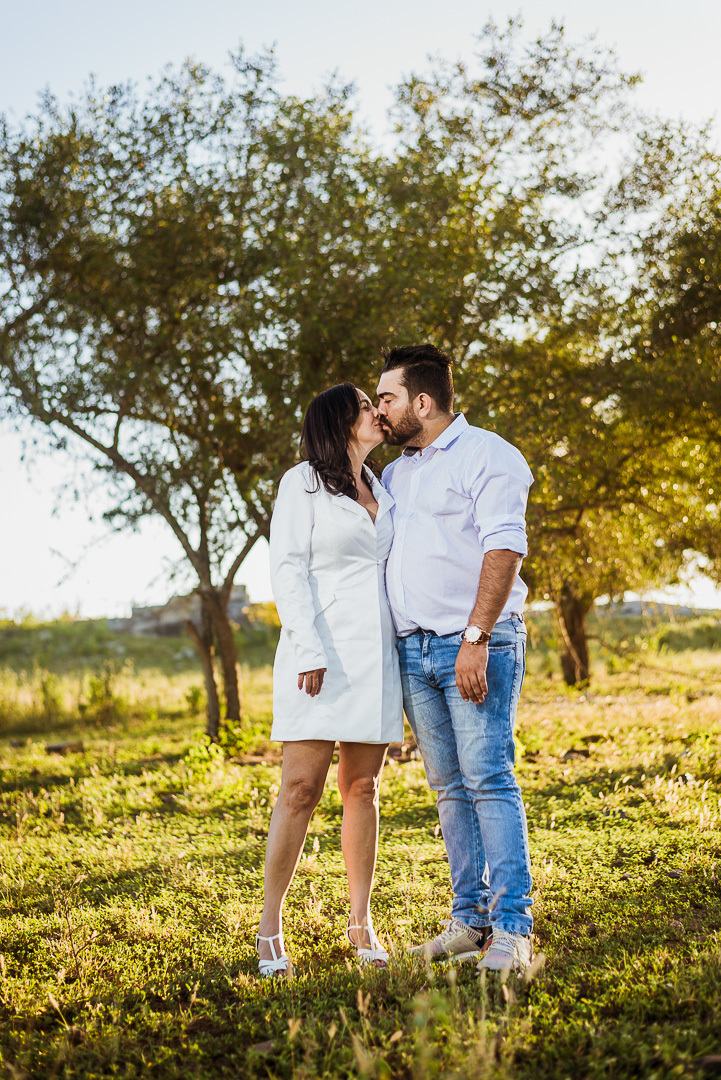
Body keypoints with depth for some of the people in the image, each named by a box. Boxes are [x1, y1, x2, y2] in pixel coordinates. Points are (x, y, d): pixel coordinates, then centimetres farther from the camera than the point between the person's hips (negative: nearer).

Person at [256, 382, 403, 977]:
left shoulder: (382, 490, 19)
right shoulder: (303, 483, 0)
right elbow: (289, 570, -7)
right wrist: (309, 651, -17)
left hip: (377, 655, 6)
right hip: (323, 655, -6)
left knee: (363, 790, 6)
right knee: (301, 789, -8)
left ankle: (361, 923, 12)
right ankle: (271, 928, 0)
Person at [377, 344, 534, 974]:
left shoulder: (487, 455, -3)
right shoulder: (395, 473, 21)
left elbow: (504, 549, -13)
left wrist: (475, 638, -21)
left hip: (477, 644, -7)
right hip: (413, 649, 7)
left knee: (490, 780, -11)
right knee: (451, 787, 7)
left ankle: (512, 929, -9)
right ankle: (470, 920, 12)